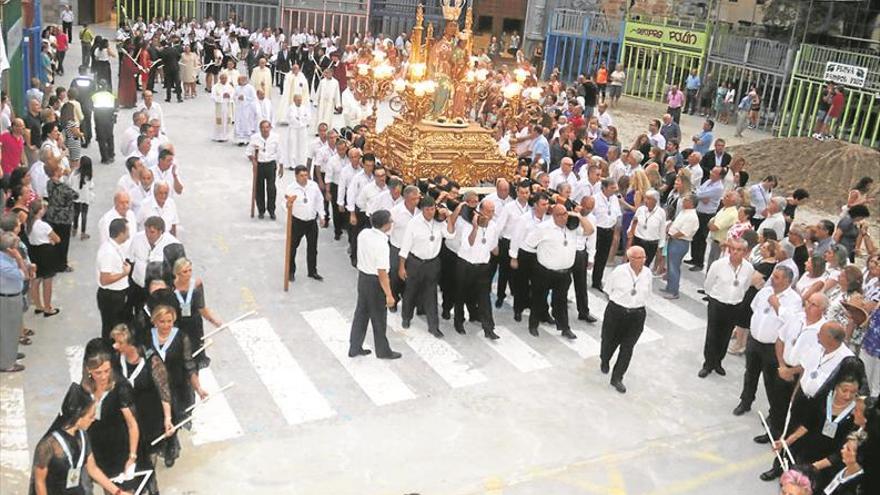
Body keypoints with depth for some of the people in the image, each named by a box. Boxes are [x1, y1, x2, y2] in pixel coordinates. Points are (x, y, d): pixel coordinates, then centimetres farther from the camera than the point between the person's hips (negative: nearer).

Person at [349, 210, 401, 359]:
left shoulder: (363, 233, -6)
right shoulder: (381, 244, -28)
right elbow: (382, 273, -25)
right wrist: (389, 295, -19)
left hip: (362, 276, 7)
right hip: (374, 281, -7)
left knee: (361, 313, 19)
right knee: (378, 318, 10)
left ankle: (354, 348, 30)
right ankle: (383, 351, 28)